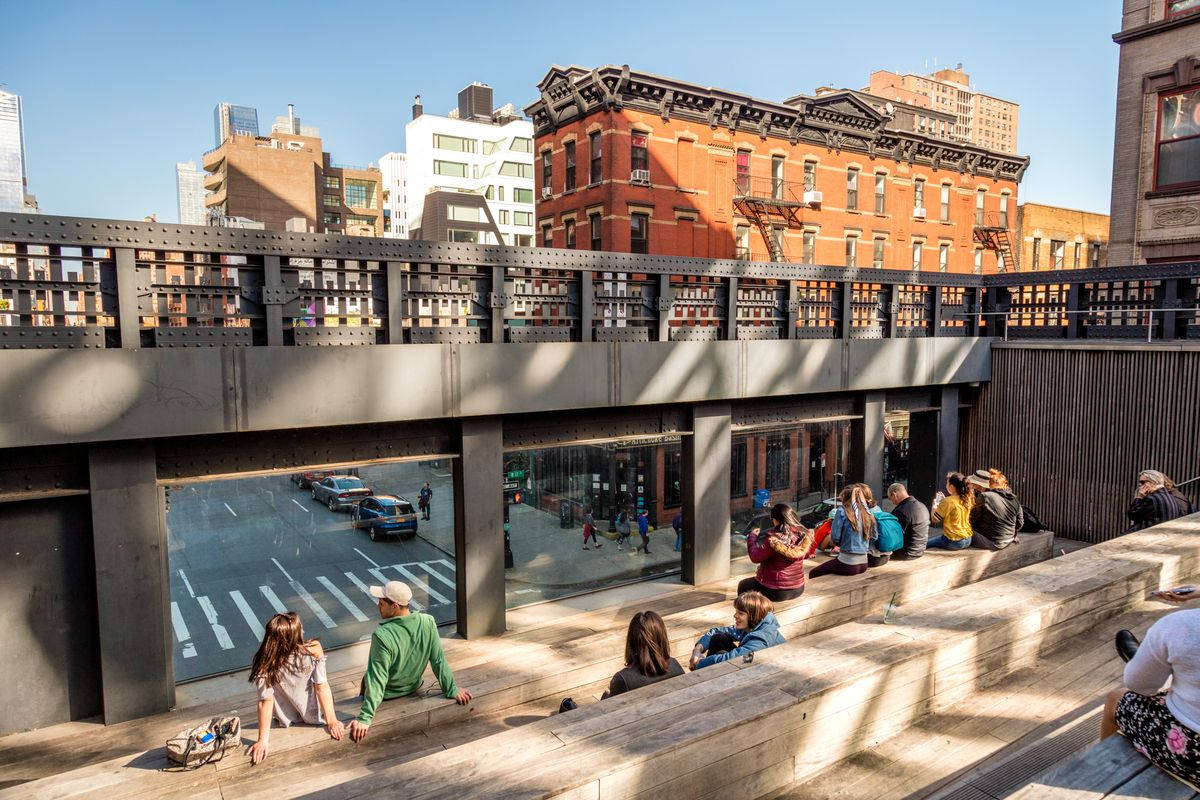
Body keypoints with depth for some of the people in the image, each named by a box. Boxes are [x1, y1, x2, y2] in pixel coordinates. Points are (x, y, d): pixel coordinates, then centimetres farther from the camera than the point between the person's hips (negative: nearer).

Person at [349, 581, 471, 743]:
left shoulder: (382, 636, -36)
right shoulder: (428, 622, -23)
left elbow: (377, 680, -32)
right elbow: (439, 661, -15)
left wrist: (365, 718, -27)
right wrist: (452, 690, -5)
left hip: (388, 694, -4)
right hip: (413, 687, 5)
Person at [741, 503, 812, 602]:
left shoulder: (773, 540, -28)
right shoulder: (804, 535, -8)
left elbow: (755, 557, -16)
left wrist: (752, 536, -1)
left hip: (776, 592, -7)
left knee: (743, 585, 21)